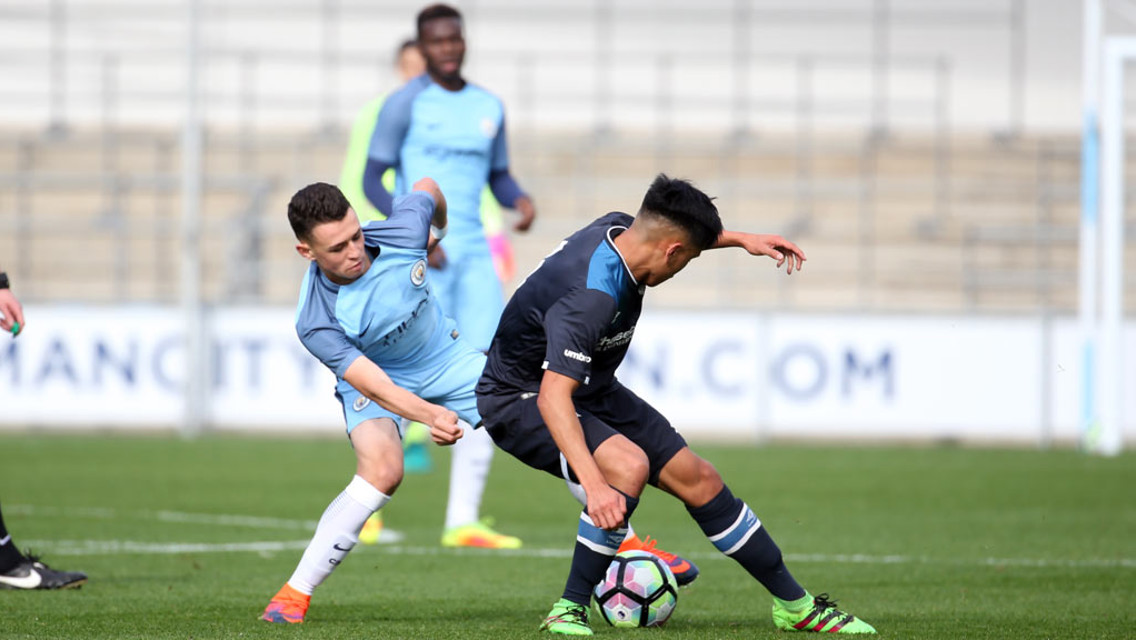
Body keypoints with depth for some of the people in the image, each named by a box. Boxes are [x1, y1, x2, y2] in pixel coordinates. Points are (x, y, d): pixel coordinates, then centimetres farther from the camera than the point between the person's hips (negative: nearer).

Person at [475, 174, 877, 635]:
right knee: (628, 466, -35)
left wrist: (739, 239, 16)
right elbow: (553, 397, -45)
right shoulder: (590, 298, -37)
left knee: (699, 480, 6)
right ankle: (570, 610, -19)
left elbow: (670, 230, 18)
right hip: (520, 401, -9)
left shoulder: (619, 230, -10)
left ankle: (795, 606, 18)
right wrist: (593, 485, -54)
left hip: (591, 391, 9)